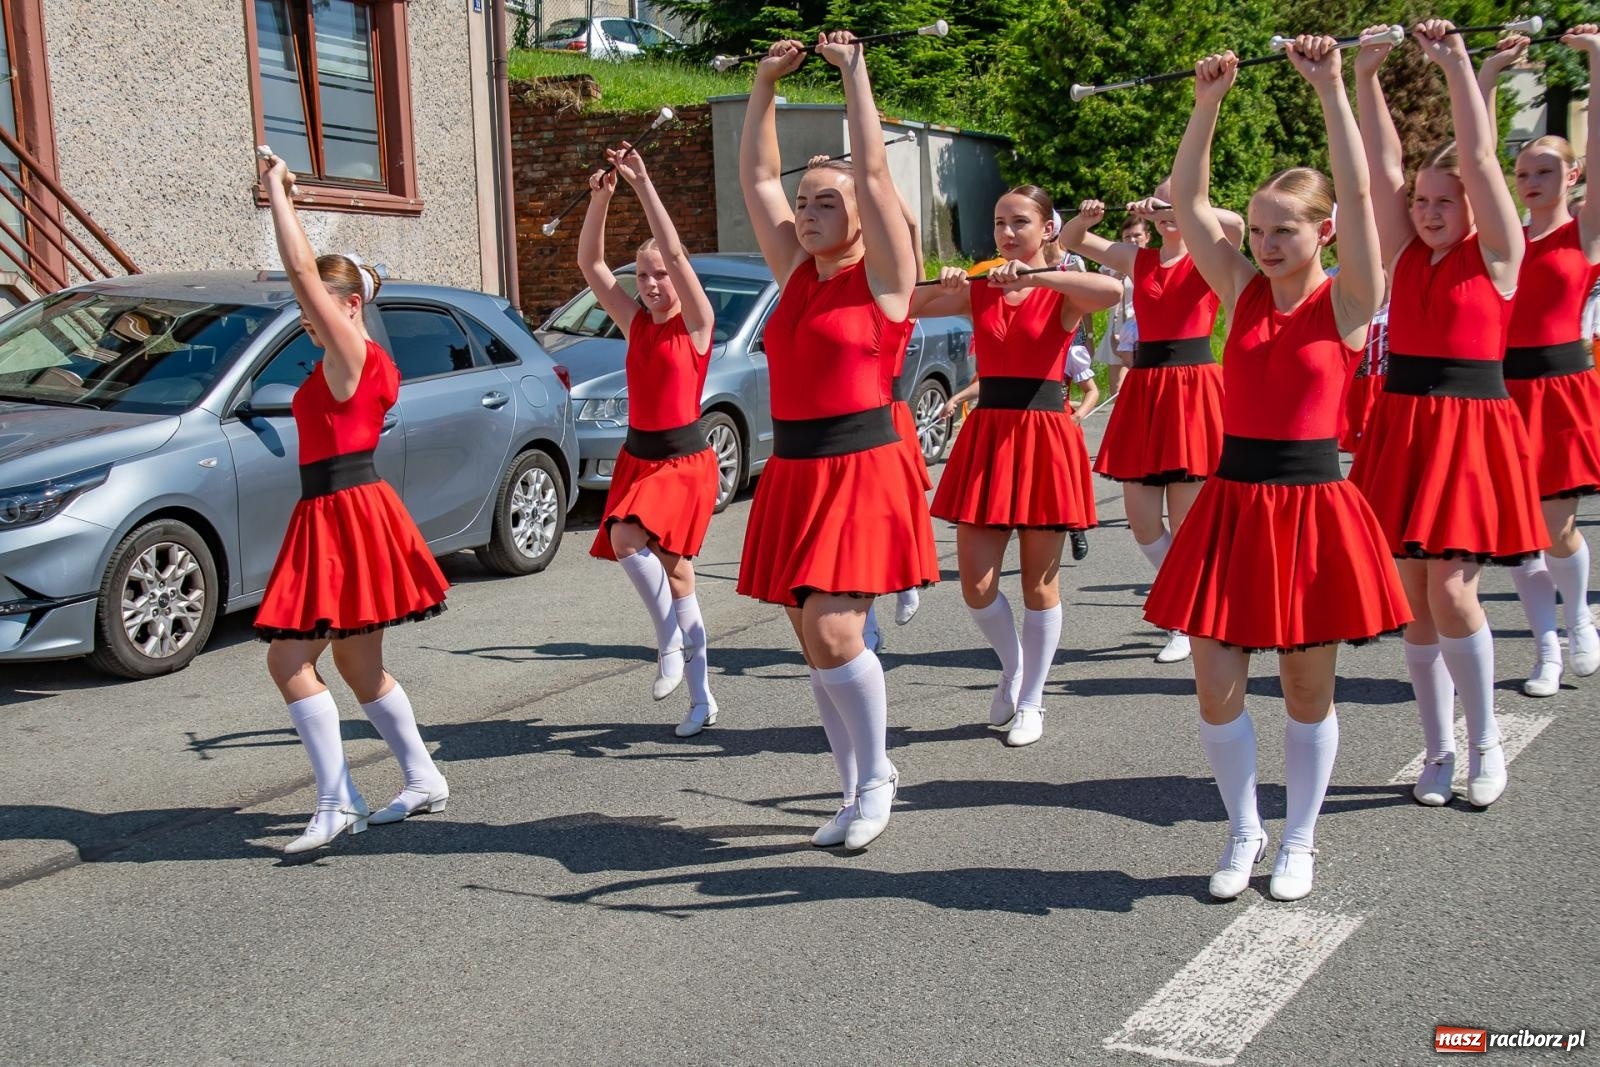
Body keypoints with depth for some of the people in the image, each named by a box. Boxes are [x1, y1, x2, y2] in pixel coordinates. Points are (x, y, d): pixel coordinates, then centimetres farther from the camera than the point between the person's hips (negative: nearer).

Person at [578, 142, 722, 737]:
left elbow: (674, 250, -18)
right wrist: (600, 200, -8)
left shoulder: (696, 324, -7)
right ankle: (701, 700, 16)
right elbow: (590, 263, 4)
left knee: (626, 537, -29)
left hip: (685, 461, -7)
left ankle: (671, 642, -8)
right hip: (637, 456, 7)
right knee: (674, 571, 8)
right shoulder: (636, 322, 9)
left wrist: (643, 184, -18)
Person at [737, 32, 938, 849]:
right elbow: (756, 177, 15)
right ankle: (858, 787, 23)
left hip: (863, 471, -7)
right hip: (794, 474, 7)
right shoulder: (796, 274, 12)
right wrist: (765, 86, 11)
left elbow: (873, 170, -11)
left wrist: (853, 69, -5)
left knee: (833, 632, -16)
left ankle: (875, 776, 5)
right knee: (816, 643, 9)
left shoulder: (882, 276, -3)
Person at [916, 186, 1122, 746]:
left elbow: (1112, 290, -26)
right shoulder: (979, 290, 8)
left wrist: (1035, 276, -31)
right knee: (975, 584, 2)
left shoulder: (1061, 293, -3)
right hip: (986, 435, 3)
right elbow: (904, 306, 2)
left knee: (1039, 582, 6)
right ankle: (1012, 667, 31)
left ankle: (1030, 701, 21)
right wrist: (942, 286, -15)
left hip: (1044, 437, -3)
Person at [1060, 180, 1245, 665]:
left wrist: (1175, 213, -30)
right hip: (1143, 388, 5)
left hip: (1192, 389, -5)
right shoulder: (1138, 259, 12)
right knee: (1140, 519, 3)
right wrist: (1085, 217, -8)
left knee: (1184, 521, -1)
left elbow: (1235, 224, -23)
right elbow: (1070, 240, 12)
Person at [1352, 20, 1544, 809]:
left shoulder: (1496, 254, 0)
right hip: (1400, 428, 4)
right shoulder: (1405, 254, 10)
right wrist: (1365, 77, -7)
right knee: (1416, 600, 6)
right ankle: (1438, 753, 18)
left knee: (1451, 589, -11)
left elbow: (1479, 158, -9)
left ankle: (1485, 742, 10)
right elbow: (1383, 167, 1)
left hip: (1470, 429, -4)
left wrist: (1457, 64, -13)